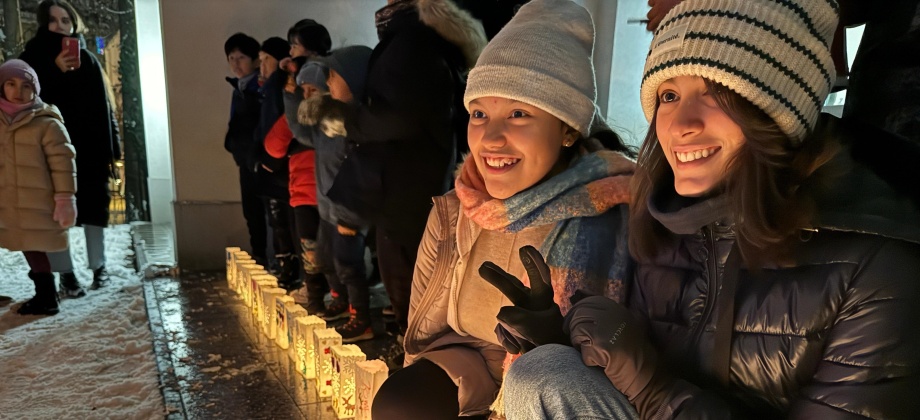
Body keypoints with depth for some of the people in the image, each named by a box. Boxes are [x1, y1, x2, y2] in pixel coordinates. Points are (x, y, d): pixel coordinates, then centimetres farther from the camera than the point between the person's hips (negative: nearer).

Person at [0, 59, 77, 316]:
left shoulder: (47, 123, -8)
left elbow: (63, 163, -11)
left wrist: (65, 198, -14)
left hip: (37, 205, -6)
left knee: (34, 247, -4)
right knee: (29, 247, 12)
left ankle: (47, 298, 8)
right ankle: (45, 294, 24)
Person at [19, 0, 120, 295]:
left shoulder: (87, 59, 9)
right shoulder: (33, 57, 2)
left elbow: (103, 105, 8)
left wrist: (111, 146, 4)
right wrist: (55, 71, -23)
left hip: (90, 146, 2)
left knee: (94, 206, 9)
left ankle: (98, 266, 20)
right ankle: (66, 274, 6)